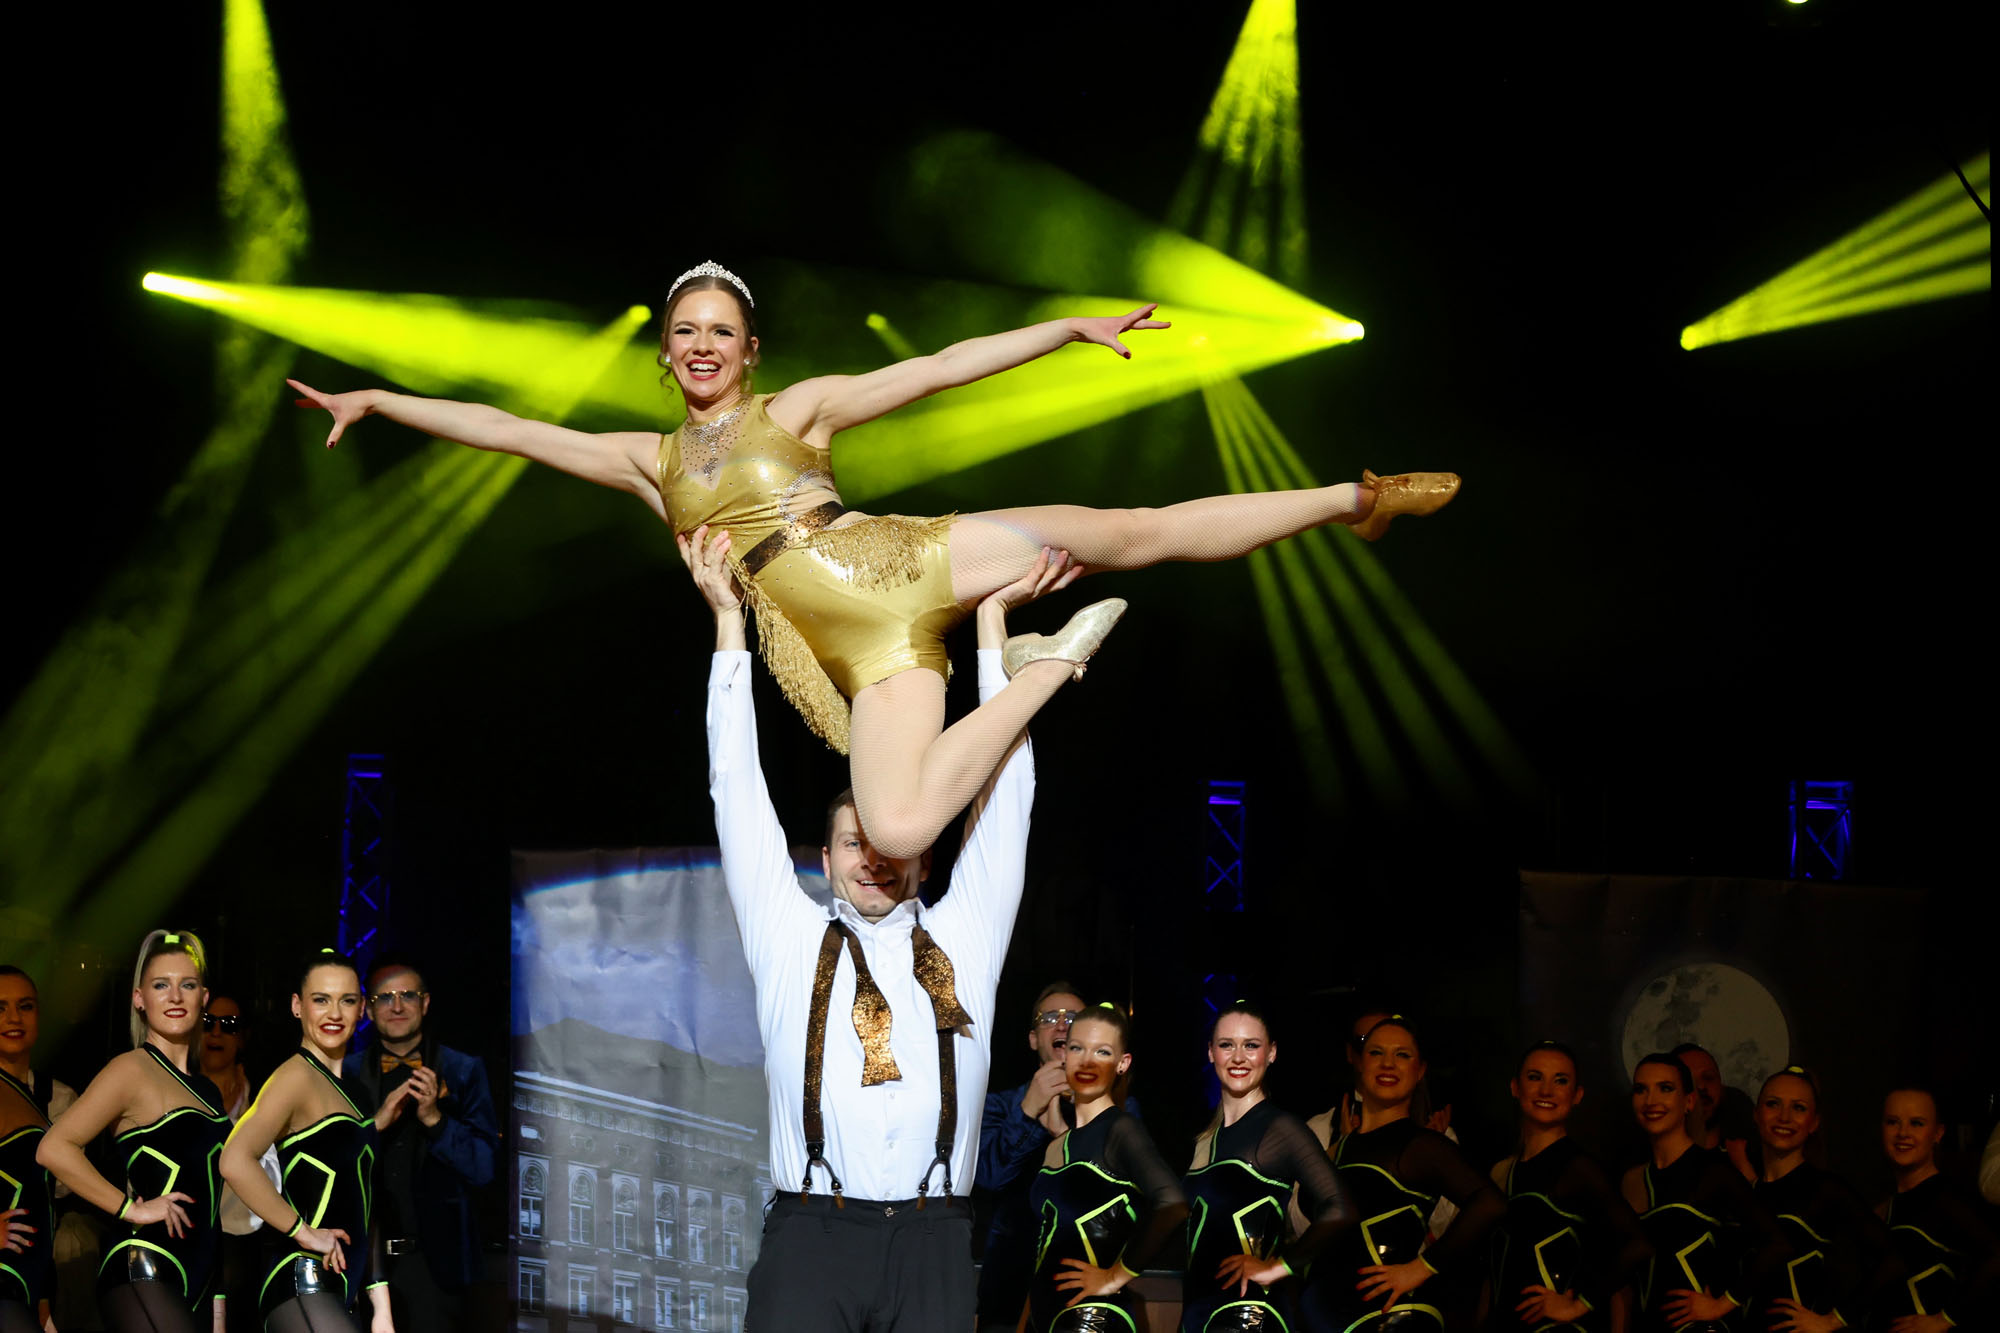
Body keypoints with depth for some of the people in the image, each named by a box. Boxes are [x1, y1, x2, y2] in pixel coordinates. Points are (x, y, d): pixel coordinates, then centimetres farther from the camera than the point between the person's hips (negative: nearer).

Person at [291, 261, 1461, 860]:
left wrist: (1074, 330, -1)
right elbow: (507, 428, 18)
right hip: (862, 652, 1)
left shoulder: (800, 408, 12)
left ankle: (1351, 498, 3)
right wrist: (377, 400, 15)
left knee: (1138, 532, -11)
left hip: (908, 562, -1)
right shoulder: (652, 461, 20)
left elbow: (940, 369, 5)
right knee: (897, 831, -25)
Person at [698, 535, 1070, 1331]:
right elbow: (738, 788, 16)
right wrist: (728, 619, 17)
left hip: (933, 1240, 1)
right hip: (809, 1234, -1)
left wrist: (993, 619, 19)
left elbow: (1003, 786, 18)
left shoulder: (963, 939, 18)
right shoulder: (789, 941, 16)